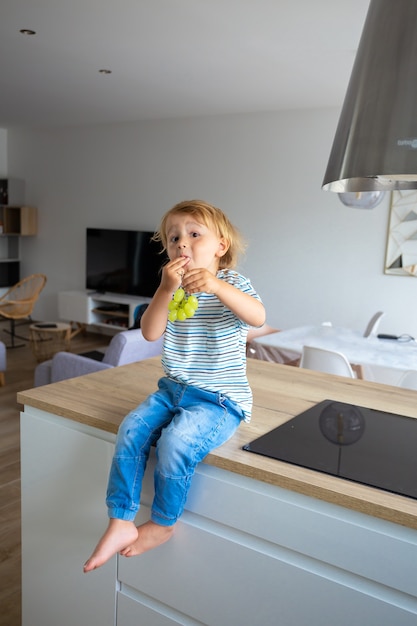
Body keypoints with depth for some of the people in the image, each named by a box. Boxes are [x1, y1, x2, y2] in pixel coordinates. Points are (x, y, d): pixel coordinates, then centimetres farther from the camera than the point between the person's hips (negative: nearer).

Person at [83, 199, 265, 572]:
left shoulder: (231, 283, -6)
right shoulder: (171, 288, 7)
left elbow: (258, 317, -27)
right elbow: (151, 332, -8)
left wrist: (215, 285, -42)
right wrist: (166, 290, -23)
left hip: (219, 398, -5)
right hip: (173, 389, 5)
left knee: (176, 440, -26)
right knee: (131, 429, -16)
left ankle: (162, 524, 0)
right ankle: (120, 522, -5)